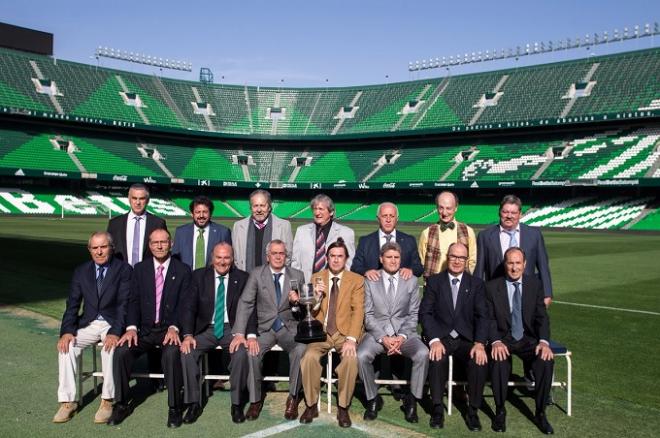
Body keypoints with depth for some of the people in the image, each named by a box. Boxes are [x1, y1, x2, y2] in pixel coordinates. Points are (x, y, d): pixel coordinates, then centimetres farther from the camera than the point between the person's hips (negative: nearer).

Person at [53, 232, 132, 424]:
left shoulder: (124, 270, -5)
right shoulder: (81, 271, 7)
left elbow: (124, 305, -12)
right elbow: (72, 305, 4)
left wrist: (115, 332, -26)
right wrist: (67, 331, -13)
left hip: (112, 323, -4)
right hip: (88, 324, 4)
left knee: (110, 347, -32)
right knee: (66, 346, -21)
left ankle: (107, 401, -20)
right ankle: (68, 402, -11)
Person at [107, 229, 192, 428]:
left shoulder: (182, 270, 2)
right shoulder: (140, 269, 10)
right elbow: (134, 301, 4)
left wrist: (174, 328, -19)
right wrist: (131, 327, -12)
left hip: (169, 329, -3)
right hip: (144, 329, 3)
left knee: (172, 354, -32)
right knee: (121, 352, -22)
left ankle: (174, 407, -16)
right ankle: (121, 405, -3)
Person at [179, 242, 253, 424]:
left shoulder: (242, 278, 2)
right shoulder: (199, 276, 4)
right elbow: (188, 307, -2)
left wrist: (251, 335, -20)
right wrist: (188, 335, -16)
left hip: (232, 329, -1)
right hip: (206, 329, 2)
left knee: (242, 353, -30)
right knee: (187, 351, -25)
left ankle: (236, 404, -12)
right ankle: (193, 404, -8)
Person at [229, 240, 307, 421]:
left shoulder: (297, 276, 6)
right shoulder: (257, 274, 2)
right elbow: (245, 303, -7)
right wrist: (240, 333, -18)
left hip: (289, 327, 0)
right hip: (264, 328, 0)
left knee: (300, 350, -30)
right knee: (251, 351, -29)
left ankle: (293, 397, -8)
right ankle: (255, 399, -6)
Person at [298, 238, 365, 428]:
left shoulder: (356, 280, 1)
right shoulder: (316, 278, 8)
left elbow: (358, 311, -9)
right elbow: (310, 312, 8)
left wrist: (351, 339, -23)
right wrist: (316, 296, -15)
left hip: (344, 332, -1)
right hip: (321, 332, 2)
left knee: (351, 358, -31)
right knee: (309, 357, -28)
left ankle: (343, 408, -12)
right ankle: (311, 405, -8)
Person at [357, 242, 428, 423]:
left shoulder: (411, 281, 7)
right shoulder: (370, 281, 4)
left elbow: (413, 314, 4)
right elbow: (368, 315, 1)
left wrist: (402, 337, -12)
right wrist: (383, 338, -14)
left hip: (404, 332, 1)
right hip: (377, 332, 0)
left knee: (423, 354, -28)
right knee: (361, 356, -29)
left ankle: (411, 401, -8)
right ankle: (372, 400, -4)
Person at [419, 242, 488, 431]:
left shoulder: (476, 284, 9)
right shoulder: (434, 281, 5)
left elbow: (482, 316, 0)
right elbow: (425, 313, -4)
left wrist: (480, 343, -17)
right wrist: (434, 340, -19)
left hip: (467, 339, 1)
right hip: (441, 337, -1)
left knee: (480, 361, -27)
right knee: (437, 357, -32)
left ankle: (473, 411, -8)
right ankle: (437, 408, -15)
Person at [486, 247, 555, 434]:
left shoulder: (535, 284, 4)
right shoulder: (492, 287, -1)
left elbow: (542, 317, -1)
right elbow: (490, 319, -5)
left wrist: (544, 341, -18)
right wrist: (496, 341, -23)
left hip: (529, 339, 2)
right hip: (503, 339, -2)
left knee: (546, 360, -27)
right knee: (499, 360, -33)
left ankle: (540, 413, -8)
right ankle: (500, 411, -12)